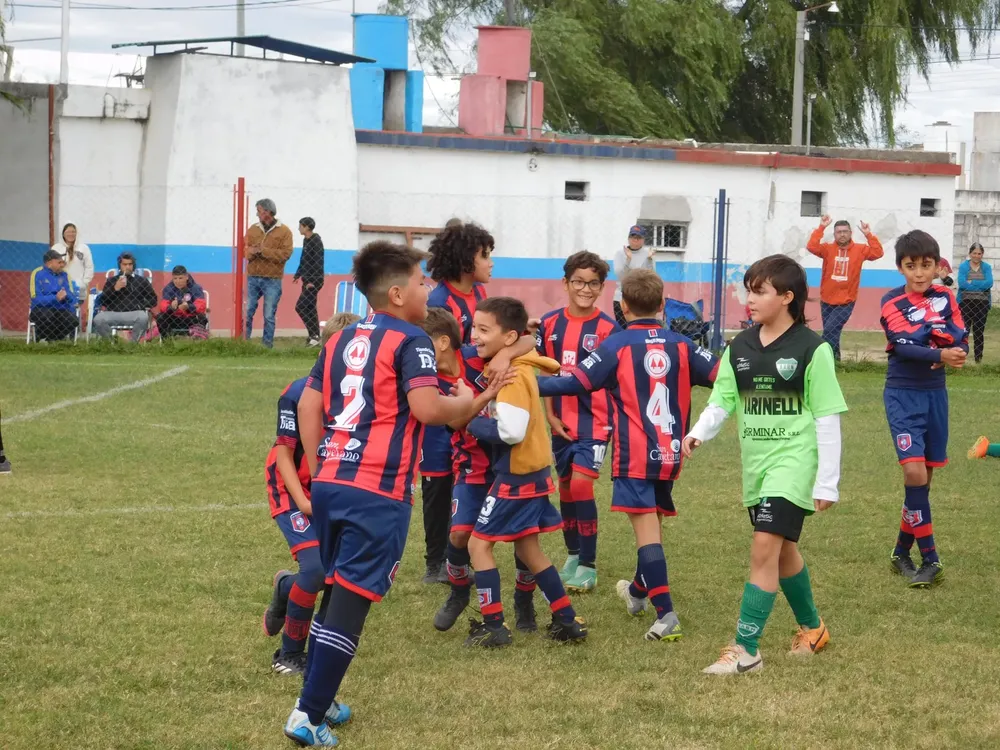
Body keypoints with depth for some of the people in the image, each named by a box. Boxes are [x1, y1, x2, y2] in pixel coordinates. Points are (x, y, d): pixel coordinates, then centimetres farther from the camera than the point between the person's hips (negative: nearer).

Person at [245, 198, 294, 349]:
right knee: (247, 312, -1)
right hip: (253, 278, 3)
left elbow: (285, 253, -11)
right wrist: (252, 252, -16)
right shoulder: (253, 229, 12)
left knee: (269, 316, 0)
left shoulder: (284, 231, -1)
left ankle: (267, 345, 6)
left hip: (272, 280, -3)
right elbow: (244, 250, 8)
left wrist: (263, 250, -16)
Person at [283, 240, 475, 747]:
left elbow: (308, 406, 16)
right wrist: (464, 402, 0)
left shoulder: (341, 340, 16)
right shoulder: (409, 341, -7)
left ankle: (314, 700, 25)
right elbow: (427, 408, -19)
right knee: (352, 602, -5)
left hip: (330, 484, 8)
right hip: (378, 494, -8)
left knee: (336, 592, 20)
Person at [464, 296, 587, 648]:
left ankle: (494, 626, 2)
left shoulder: (512, 376, -21)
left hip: (517, 477, -9)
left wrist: (472, 421, -15)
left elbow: (510, 431, -29)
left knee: (479, 543, -2)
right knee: (528, 549, 18)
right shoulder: (521, 367, 7)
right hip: (532, 473, 9)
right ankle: (567, 620, 22)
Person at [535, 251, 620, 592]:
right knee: (565, 487, 13)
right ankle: (573, 555, 31)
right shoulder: (550, 324, 2)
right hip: (561, 422, 4)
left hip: (594, 421, -4)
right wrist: (550, 415, 1)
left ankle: (588, 565, -4)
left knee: (580, 484, -14)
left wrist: (617, 422, -10)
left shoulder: (608, 329, -8)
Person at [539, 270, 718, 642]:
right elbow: (720, 374, 5)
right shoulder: (680, 345, 5)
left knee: (647, 531, -7)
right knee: (652, 524, 22)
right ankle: (638, 591, 42)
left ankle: (666, 615, -16)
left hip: (635, 456, -5)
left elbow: (576, 382, -13)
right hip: (671, 454, 5)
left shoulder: (617, 346, -7)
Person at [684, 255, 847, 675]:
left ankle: (746, 649, -13)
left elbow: (828, 420, -8)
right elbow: (721, 402, 4)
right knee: (782, 550, 18)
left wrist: (827, 483, -10)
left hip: (793, 462, -6)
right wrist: (698, 433, -17)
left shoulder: (812, 350, -10)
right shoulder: (740, 348, 5)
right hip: (756, 464, 6)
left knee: (765, 548, -15)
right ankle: (811, 628, 38)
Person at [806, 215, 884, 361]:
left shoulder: (859, 250, -3)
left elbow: (878, 253, -15)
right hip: (827, 301, 3)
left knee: (830, 329, -18)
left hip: (846, 302, -3)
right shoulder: (828, 248, -2)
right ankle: (835, 357, 29)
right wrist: (821, 228, -25)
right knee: (831, 332, 13)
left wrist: (868, 235, -25)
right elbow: (811, 246, -18)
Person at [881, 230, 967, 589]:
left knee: (925, 475, 8)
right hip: (903, 395, -4)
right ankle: (929, 558, -10)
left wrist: (932, 331, -24)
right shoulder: (892, 301, -7)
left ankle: (902, 550, 24)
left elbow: (962, 343, -5)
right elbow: (903, 347, -21)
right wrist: (941, 354, -35)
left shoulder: (945, 297, 4)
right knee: (914, 471, -17)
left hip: (935, 394, 4)